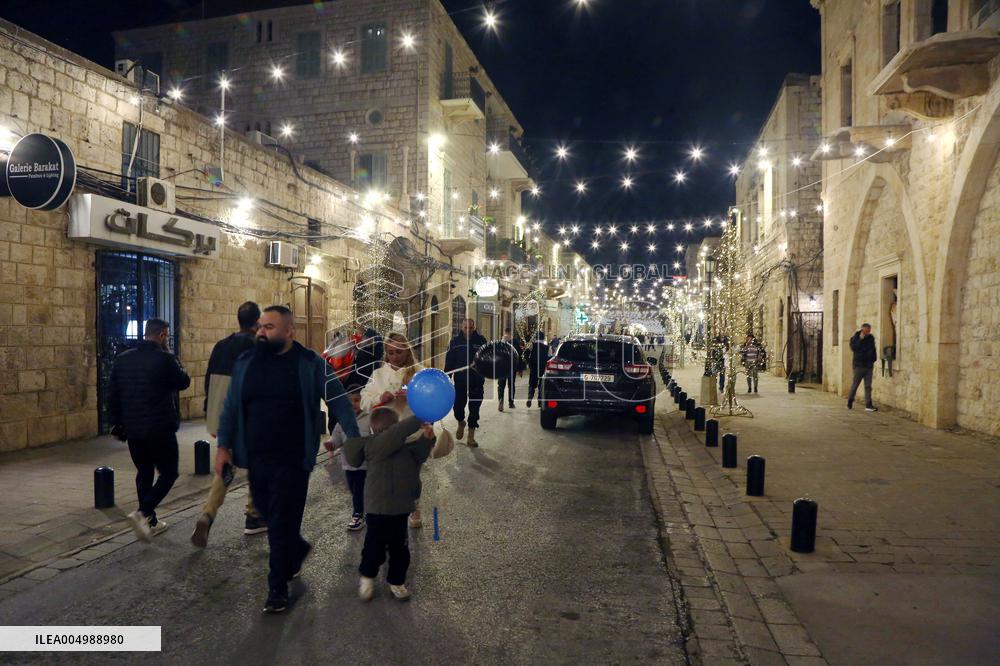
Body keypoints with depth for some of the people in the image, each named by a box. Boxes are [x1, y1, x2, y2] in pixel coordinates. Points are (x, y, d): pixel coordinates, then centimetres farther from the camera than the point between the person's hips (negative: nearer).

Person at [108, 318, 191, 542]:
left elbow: (112, 394, 8)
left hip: (132, 429, 6)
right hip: (160, 429, -6)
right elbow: (184, 382, 0)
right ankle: (143, 513, -12)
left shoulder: (122, 359, 5)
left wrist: (116, 422, 17)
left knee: (144, 472, 18)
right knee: (168, 473, 6)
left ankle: (150, 523, 23)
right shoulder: (165, 359, -14)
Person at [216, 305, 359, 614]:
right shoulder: (245, 362, 5)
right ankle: (298, 548, 45)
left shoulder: (310, 364, -7)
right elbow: (231, 408, 11)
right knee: (270, 516, 17)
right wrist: (224, 447, 5)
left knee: (282, 523, 1)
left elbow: (339, 401, -6)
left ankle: (278, 587, 18)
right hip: (255, 459, 5)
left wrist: (355, 441, -12)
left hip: (292, 460, -4)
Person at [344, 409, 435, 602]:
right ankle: (367, 576, 32)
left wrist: (426, 439, -22)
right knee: (375, 545, 5)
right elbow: (394, 436, -32)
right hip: (379, 508, -6)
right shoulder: (373, 444, -17)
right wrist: (418, 420, -37)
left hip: (400, 506, 6)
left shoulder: (403, 444, 5)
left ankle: (396, 581, 32)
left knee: (399, 547, 15)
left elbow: (417, 455, -3)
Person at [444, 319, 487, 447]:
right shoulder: (455, 341, 3)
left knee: (474, 408, 2)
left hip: (477, 380, 0)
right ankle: (461, 423, 35)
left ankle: (471, 437, 12)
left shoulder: (481, 340, 1)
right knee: (458, 406, 1)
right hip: (460, 379, 1)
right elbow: (449, 361, 4)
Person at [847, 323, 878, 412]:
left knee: (868, 386, 1)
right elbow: (853, 348, -18)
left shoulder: (871, 338, 10)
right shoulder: (855, 338, -2)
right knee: (855, 384, 1)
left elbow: (873, 349, 19)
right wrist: (860, 340, -22)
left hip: (869, 365, 4)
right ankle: (849, 402, 14)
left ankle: (868, 405, 0)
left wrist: (874, 359, 9)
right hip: (859, 365, -4)